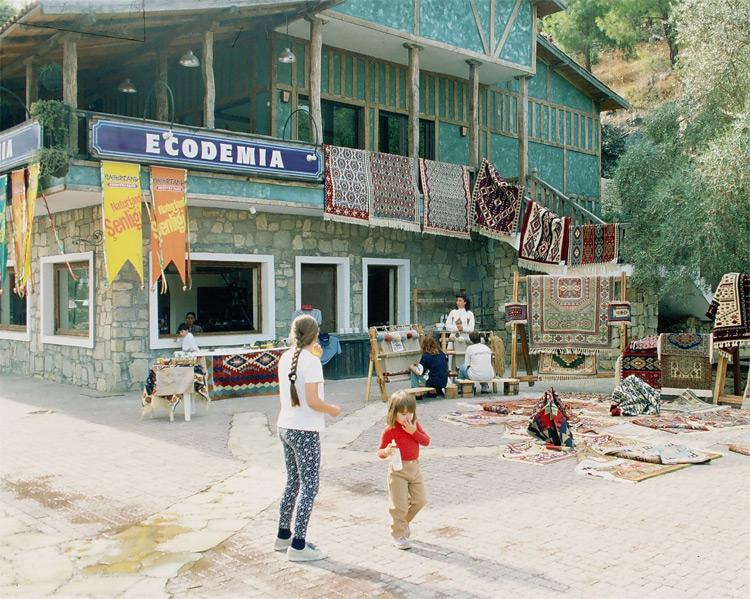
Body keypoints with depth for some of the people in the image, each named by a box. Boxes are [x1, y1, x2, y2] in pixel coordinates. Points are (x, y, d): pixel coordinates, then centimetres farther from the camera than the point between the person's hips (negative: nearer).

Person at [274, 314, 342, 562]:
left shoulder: (285, 358, 5)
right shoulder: (311, 361, -17)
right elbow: (313, 401, -21)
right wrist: (333, 410, -3)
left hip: (285, 427, 8)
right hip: (305, 431, -8)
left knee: (293, 482, 20)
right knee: (310, 486, 2)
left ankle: (283, 536, 29)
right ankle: (298, 546, 5)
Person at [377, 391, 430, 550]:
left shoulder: (415, 425, 2)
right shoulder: (390, 431, -13)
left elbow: (426, 441, -6)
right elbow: (380, 452, -10)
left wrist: (414, 431, -19)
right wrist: (386, 452, -34)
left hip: (415, 467, 5)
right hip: (398, 469, -5)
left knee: (420, 500, 11)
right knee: (400, 504, -3)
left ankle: (404, 522, 34)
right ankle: (398, 535, 12)